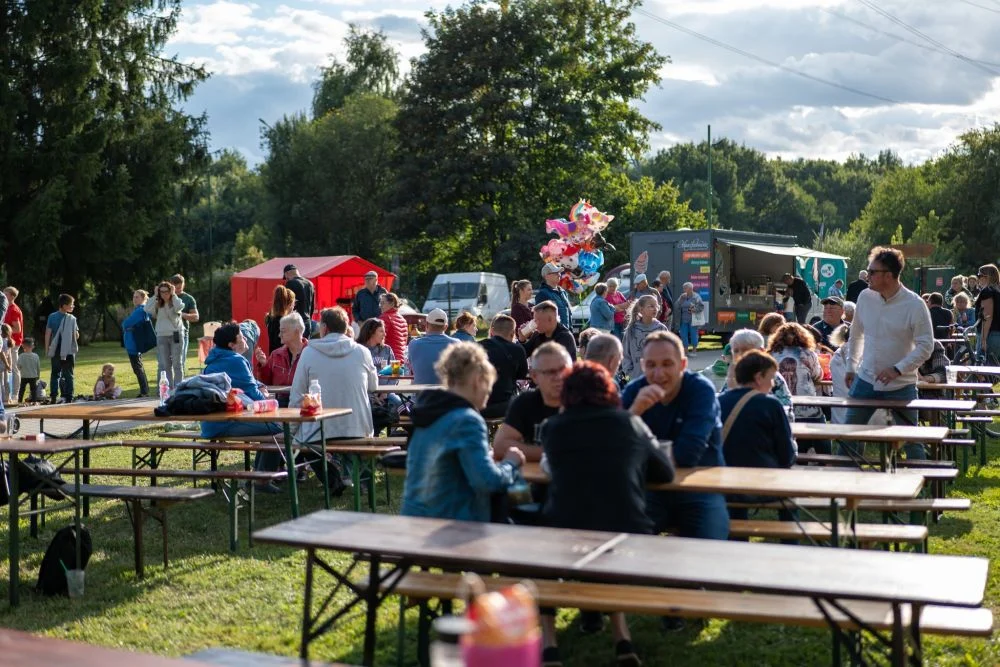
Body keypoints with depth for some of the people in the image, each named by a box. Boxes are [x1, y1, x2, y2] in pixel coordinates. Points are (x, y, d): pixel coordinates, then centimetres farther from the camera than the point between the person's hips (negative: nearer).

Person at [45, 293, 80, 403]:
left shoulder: (52, 317, -2)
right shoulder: (72, 319, -8)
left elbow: (48, 334, -4)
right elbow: (76, 336, -5)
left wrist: (47, 349, 3)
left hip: (56, 350, 2)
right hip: (69, 351, -2)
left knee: (55, 373, 12)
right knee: (68, 375, 5)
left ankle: (54, 397, 8)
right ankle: (68, 398, 1)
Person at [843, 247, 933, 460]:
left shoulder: (914, 305, -15)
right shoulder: (865, 297, -1)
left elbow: (925, 346, -14)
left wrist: (898, 369, -22)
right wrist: (851, 366, 15)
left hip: (901, 385, -4)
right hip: (865, 380, 4)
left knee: (911, 441, 6)